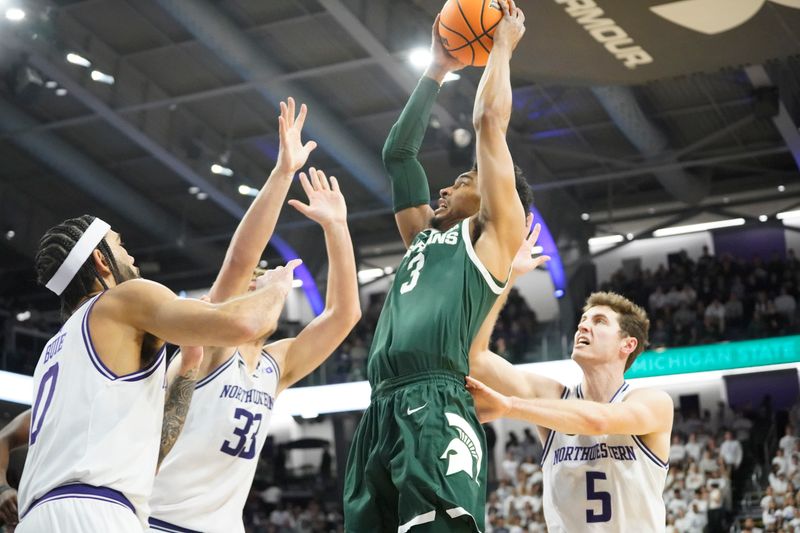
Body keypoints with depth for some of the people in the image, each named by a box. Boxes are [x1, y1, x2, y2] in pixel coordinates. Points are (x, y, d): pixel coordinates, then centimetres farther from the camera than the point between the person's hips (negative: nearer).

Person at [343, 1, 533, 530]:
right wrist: (437, 70, 40)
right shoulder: (425, 236, 32)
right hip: (380, 416, 8)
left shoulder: (492, 234, 13)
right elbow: (398, 153, 37)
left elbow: (490, 121, 10)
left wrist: (503, 45, 24)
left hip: (434, 412, -8)